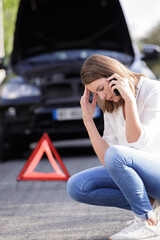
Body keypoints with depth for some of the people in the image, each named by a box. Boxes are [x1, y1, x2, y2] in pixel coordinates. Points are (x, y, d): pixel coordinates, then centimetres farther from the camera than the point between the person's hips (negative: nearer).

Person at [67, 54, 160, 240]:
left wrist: (129, 98, -28)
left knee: (116, 154, -35)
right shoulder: (111, 106, 5)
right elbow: (106, 161, -3)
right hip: (133, 175, 8)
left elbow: (137, 145, -24)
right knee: (76, 187, -11)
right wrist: (88, 119, -8)